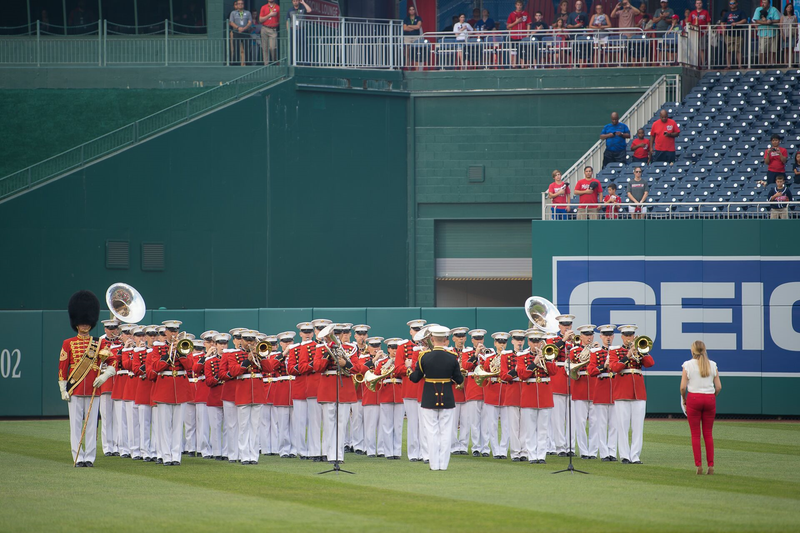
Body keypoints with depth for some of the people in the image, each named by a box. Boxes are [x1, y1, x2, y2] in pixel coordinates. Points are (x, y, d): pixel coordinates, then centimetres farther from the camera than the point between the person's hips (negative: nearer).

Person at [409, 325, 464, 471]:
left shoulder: (424, 357, -9)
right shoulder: (452, 358, -7)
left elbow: (415, 378, -3)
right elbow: (459, 380, 0)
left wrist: (410, 370, 17)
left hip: (429, 399, -1)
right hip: (447, 399, 1)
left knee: (432, 432, 5)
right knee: (445, 432, 7)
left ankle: (434, 464, 4)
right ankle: (443, 463, 6)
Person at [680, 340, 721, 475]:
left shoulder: (688, 365, -4)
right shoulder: (712, 365, 3)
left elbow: (683, 387, -8)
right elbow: (718, 387, 1)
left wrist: (684, 400, 7)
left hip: (693, 398, -2)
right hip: (709, 399, 2)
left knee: (695, 434, 3)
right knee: (708, 434, 10)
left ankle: (699, 465, -2)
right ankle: (711, 465, 5)